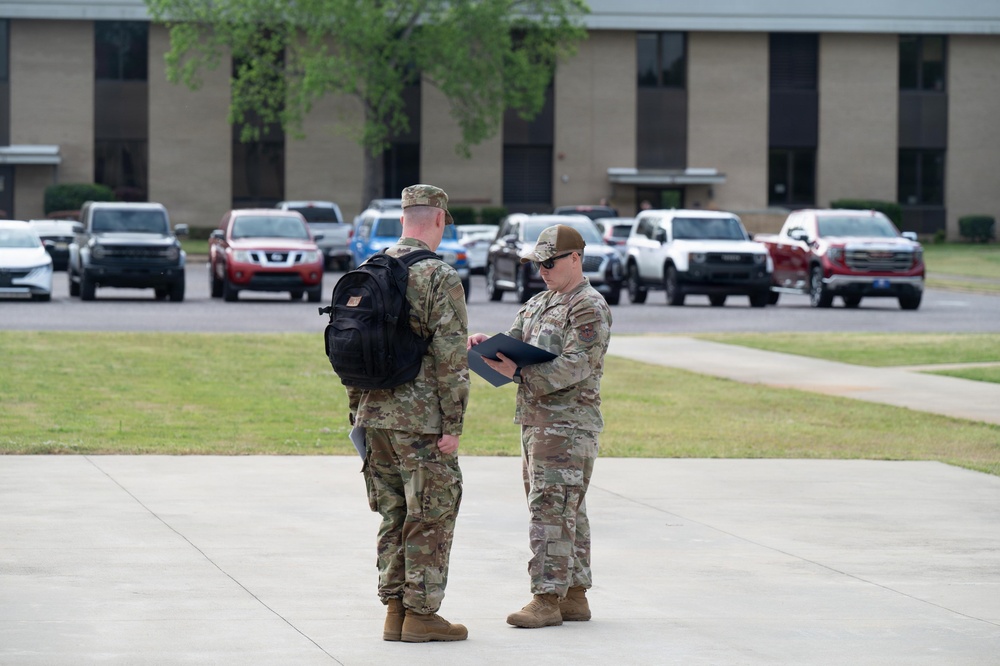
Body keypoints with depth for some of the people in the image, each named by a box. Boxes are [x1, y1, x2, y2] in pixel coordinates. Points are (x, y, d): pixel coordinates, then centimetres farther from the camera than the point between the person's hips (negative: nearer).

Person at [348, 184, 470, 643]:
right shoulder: (441, 278, -12)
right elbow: (451, 359, -16)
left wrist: (357, 412, 20)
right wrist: (453, 425, -12)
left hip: (375, 414, 7)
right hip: (421, 420, -7)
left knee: (394, 515, 14)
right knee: (430, 519, 1)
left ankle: (395, 611, 16)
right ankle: (420, 614, 3)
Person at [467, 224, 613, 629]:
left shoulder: (589, 308, -10)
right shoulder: (540, 303, 19)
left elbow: (576, 366, -20)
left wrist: (519, 373, -25)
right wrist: (487, 343, -6)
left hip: (567, 425, -9)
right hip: (536, 422, 9)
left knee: (552, 510, -11)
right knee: (565, 512, 12)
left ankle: (547, 599, -11)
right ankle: (575, 596, 16)